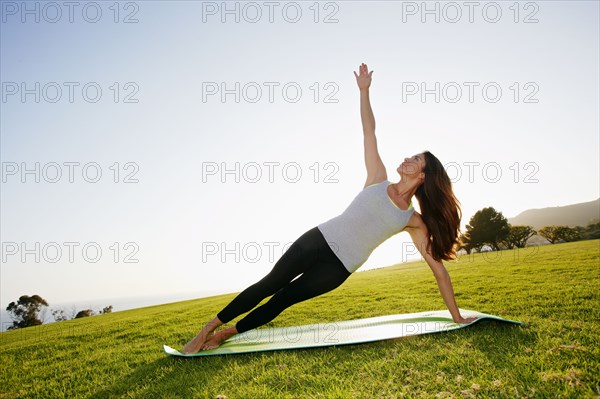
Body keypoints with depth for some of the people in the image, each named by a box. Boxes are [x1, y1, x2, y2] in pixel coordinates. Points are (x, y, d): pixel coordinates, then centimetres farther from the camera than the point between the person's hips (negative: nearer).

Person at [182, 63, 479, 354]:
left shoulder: (415, 222, 3)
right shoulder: (379, 180, 6)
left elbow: (438, 267, 4)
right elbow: (369, 132, 4)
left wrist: (456, 316, 4)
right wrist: (364, 90, -1)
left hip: (339, 268, 0)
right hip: (319, 240, 0)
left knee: (283, 299, 0)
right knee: (269, 285, -3)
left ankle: (225, 334, 16)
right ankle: (208, 328, 10)